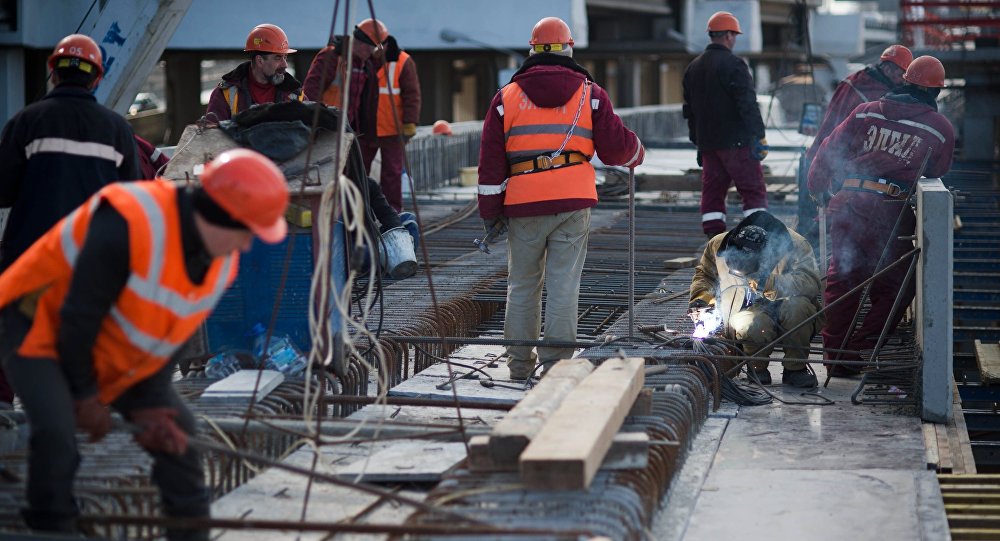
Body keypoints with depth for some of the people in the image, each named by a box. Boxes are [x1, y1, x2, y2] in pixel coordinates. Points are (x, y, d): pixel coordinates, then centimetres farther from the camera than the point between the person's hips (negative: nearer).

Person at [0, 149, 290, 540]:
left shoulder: (223, 261, -11)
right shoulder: (127, 225, -37)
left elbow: (173, 334, -1)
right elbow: (78, 317, -30)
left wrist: (148, 404, -9)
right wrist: (85, 394, -19)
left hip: (116, 354, 8)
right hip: (40, 324, -7)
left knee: (178, 436, 4)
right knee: (57, 433, -28)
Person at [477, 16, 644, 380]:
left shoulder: (507, 97, 8)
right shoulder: (589, 94, 6)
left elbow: (491, 161, 6)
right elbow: (615, 146, 5)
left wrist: (489, 210, 11)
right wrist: (636, 154, 28)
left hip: (523, 204, 1)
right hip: (573, 202, -1)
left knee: (522, 285, 12)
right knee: (563, 285, 1)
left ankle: (520, 363, 18)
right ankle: (556, 364, 0)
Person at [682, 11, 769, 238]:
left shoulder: (693, 67, 14)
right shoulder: (733, 65, -11)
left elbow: (689, 109, 19)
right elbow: (748, 104, -16)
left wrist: (697, 142, 24)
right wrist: (760, 136, -12)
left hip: (707, 142, 7)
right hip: (736, 141, -7)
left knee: (712, 191, 9)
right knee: (754, 190, -2)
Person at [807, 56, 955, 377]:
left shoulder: (865, 113, 11)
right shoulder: (941, 128, 4)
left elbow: (829, 151, 13)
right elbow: (938, 173, 13)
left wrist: (818, 190, 25)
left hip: (847, 203, 4)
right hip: (892, 211, -3)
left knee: (842, 278, 15)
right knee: (894, 287, 10)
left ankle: (835, 356, 20)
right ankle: (858, 354, 3)